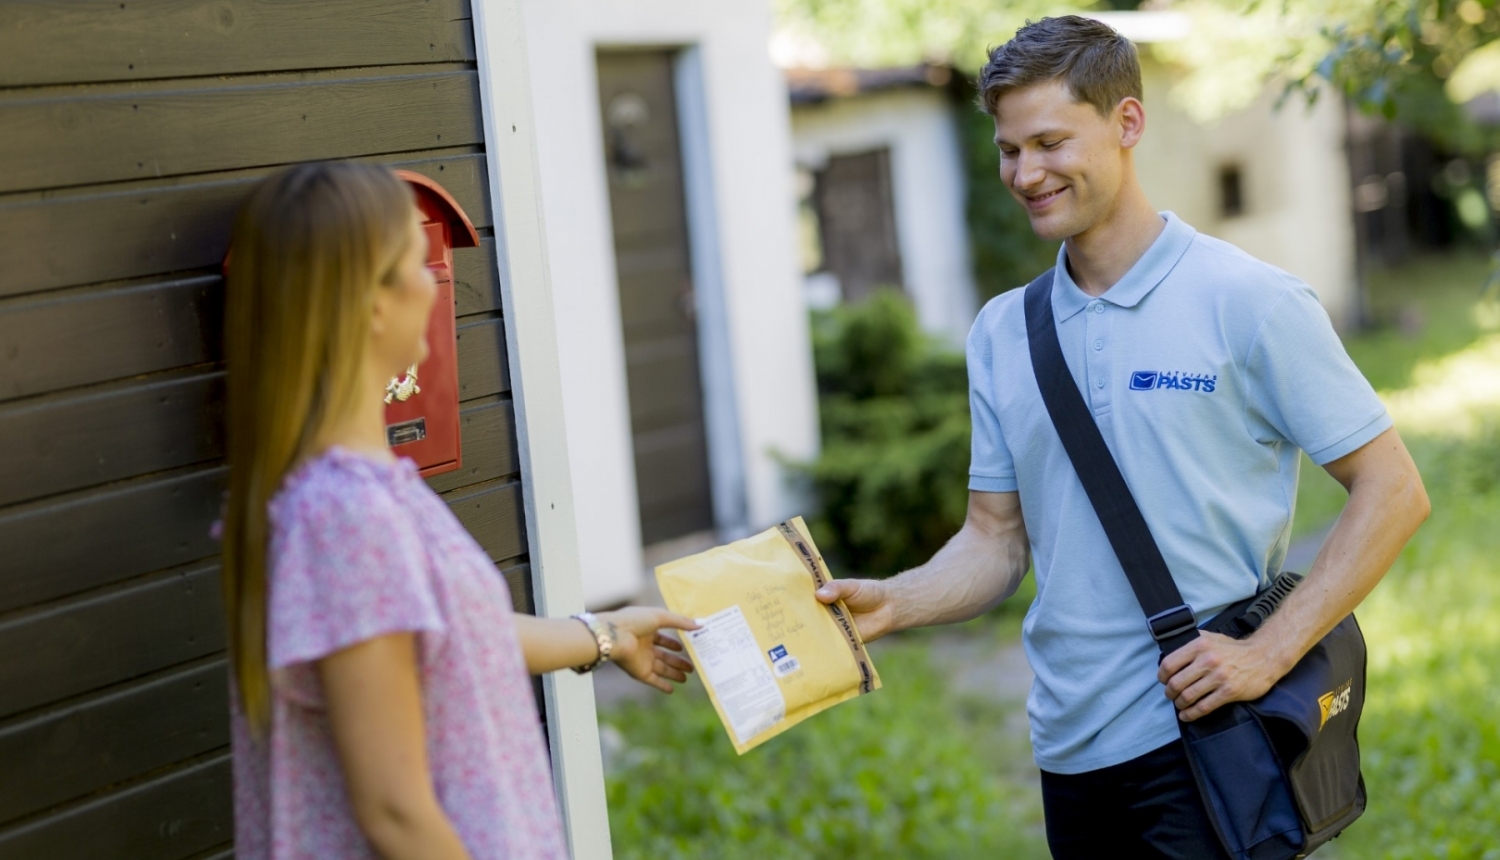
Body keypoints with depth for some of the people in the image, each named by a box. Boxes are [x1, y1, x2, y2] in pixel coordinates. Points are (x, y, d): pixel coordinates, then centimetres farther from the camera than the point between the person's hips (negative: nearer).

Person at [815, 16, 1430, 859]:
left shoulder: (1247, 301, -6)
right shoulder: (1001, 332, 10)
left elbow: (1393, 491, -6)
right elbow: (998, 542, 11)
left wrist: (1268, 654, -14)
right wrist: (891, 603, -8)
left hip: (1204, 738, -5)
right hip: (1071, 748, 5)